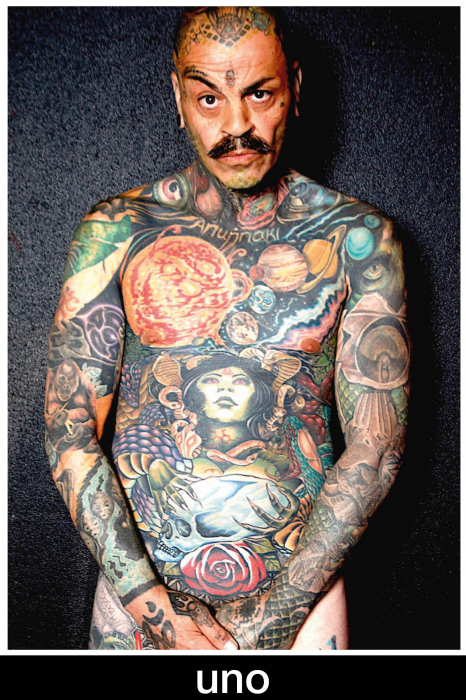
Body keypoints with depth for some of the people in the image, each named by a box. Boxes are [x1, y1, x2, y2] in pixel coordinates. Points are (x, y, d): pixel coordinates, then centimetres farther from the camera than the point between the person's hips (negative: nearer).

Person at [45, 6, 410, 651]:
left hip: (301, 583, 0)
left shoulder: (357, 238, -5)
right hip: (134, 574, 1)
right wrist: (155, 607, -14)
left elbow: (377, 444, -8)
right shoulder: (115, 232, -5)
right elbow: (70, 432, -8)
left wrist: (276, 614, -13)